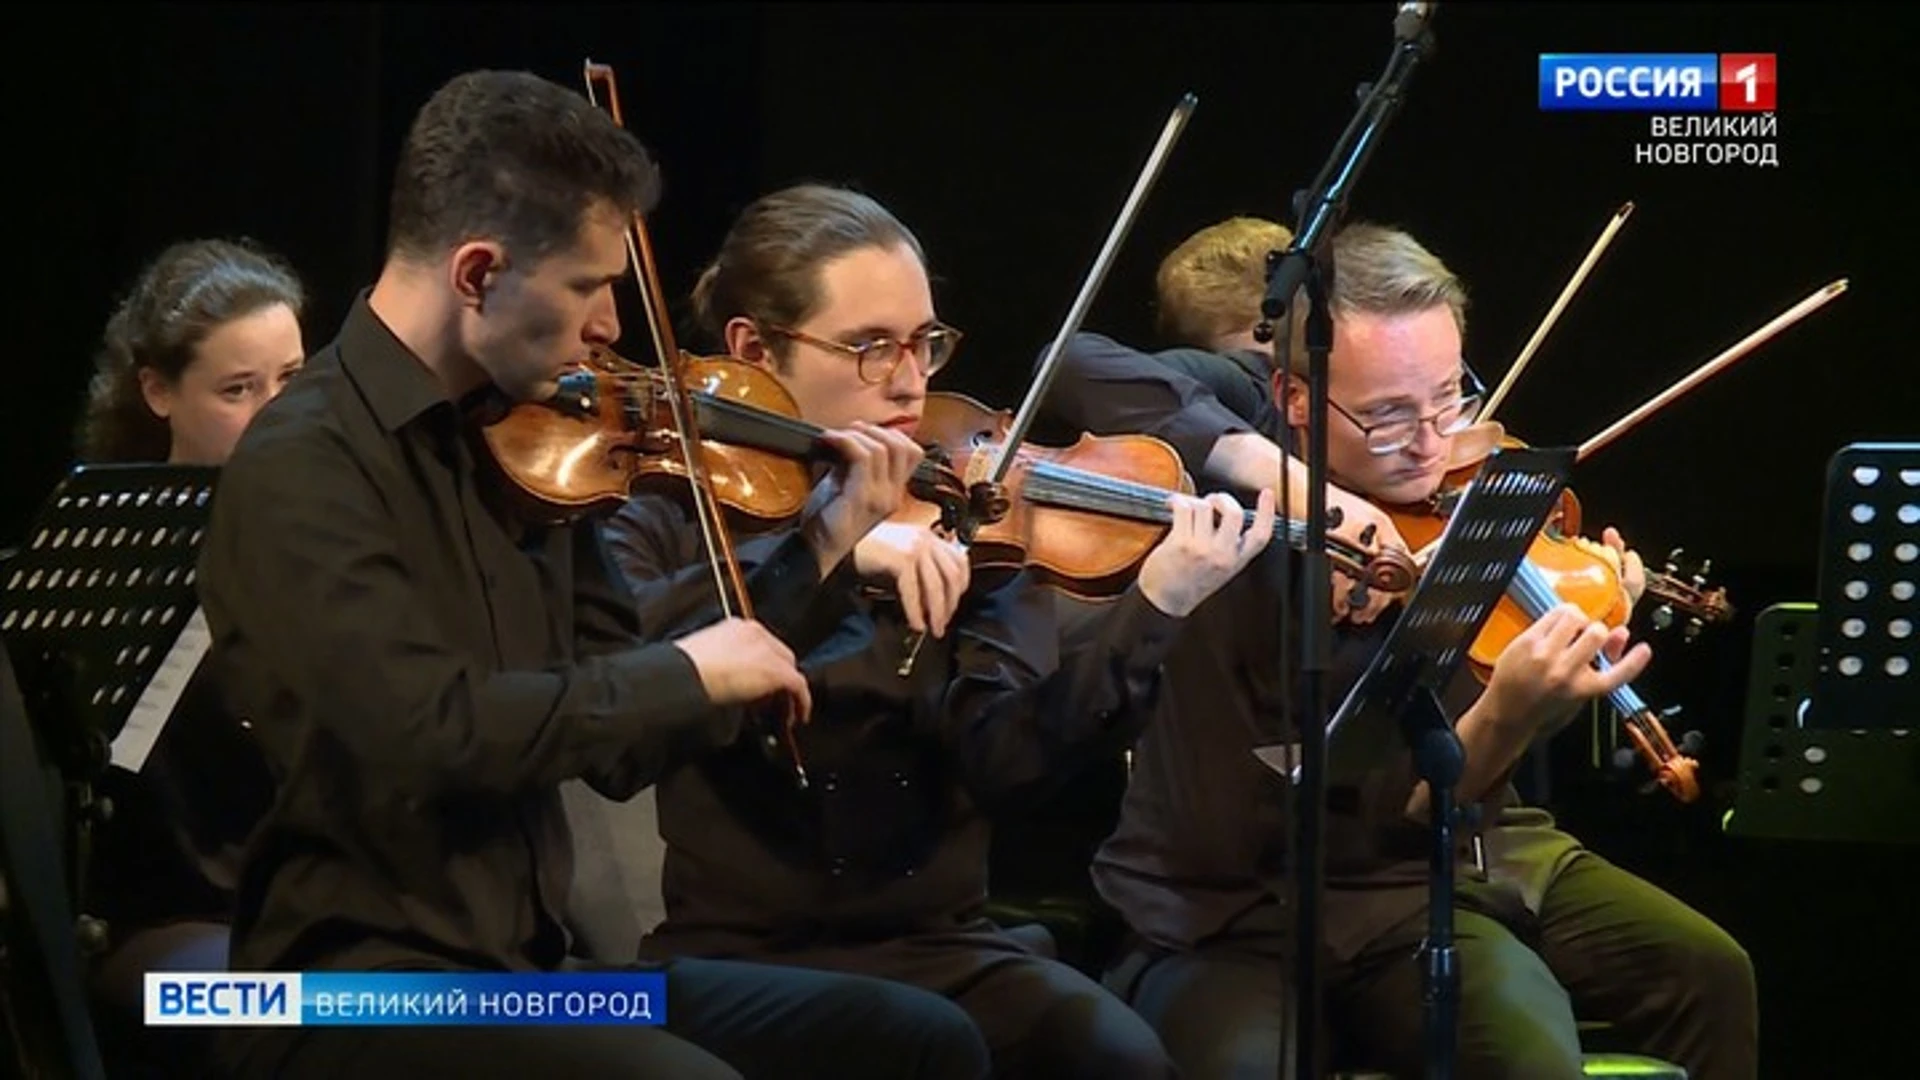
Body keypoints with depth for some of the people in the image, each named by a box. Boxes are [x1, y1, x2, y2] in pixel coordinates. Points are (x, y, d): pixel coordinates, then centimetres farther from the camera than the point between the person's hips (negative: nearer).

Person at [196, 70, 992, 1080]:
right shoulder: (303, 467, -14)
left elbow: (625, 742, 13)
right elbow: (430, 736, -28)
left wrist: (815, 556, 9)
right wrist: (686, 673, -16)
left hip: (520, 965, 9)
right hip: (361, 992, -8)